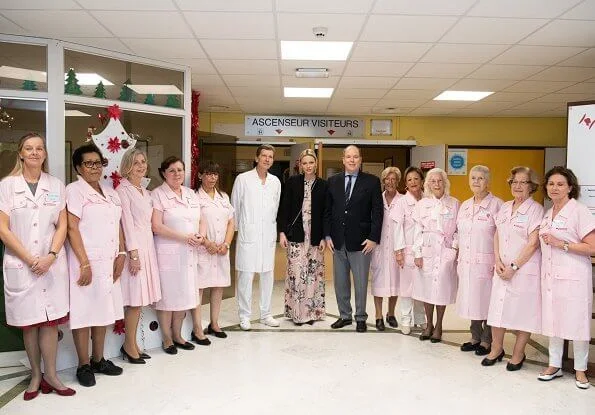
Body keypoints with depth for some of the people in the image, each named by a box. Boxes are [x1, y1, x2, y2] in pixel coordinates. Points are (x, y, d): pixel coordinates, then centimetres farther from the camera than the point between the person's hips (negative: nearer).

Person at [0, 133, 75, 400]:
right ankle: (36, 375, 21)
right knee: (28, 322, 7)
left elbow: (62, 226, 5)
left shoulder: (56, 186, 6)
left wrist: (50, 257, -9)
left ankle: (50, 375, 15)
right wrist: (30, 259, -9)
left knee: (50, 320, 3)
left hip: (52, 263, 1)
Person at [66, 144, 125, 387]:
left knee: (103, 311, 12)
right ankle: (83, 366, 14)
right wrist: (85, 263, -16)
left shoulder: (110, 192, 15)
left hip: (109, 262, 6)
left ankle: (98, 360, 25)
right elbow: (72, 228, -12)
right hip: (86, 262, -6)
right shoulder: (74, 190, -5)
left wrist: (121, 254, 4)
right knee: (84, 313, 2)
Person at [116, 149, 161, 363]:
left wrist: (145, 250, 12)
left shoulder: (145, 192, 17)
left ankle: (132, 343, 18)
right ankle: (129, 345, 9)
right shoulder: (123, 190, -7)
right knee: (135, 299, -5)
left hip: (147, 245, 8)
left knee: (141, 298, 9)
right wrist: (133, 253, -17)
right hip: (133, 246, -8)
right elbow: (127, 222, -13)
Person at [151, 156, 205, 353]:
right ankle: (167, 339, 17)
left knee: (185, 294, 10)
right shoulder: (157, 195, -6)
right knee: (167, 295, 2)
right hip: (168, 252, -6)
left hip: (189, 253, 6)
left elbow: (200, 220, 18)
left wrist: (200, 236, -3)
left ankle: (177, 335, 25)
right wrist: (184, 237, -16)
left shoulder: (191, 194, 14)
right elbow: (156, 226, -13)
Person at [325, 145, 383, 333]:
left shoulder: (372, 181, -1)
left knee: (361, 282, 6)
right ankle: (344, 316, 26)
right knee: (340, 282, 12)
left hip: (361, 241, -3)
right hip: (338, 241, 3)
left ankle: (361, 318, 21)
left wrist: (373, 238, -10)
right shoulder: (333, 181, 8)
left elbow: (377, 211, -4)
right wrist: (327, 235, 2)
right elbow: (327, 210, 9)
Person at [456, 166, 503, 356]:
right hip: (466, 262, 6)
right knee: (471, 300, 12)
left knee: (486, 301, 1)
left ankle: (487, 341, 16)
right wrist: (459, 259, 15)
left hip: (486, 262, -6)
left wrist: (498, 262, -16)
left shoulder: (496, 204, -7)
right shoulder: (464, 206, 13)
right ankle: (475, 337, 25)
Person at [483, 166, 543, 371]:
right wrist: (498, 261, -2)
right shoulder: (505, 207, 11)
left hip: (525, 268, -5)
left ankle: (518, 354, 21)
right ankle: (496, 349, 26)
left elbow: (533, 243, -13)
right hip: (502, 269, 5)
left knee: (523, 311, 4)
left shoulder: (535, 209, -8)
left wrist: (514, 266, -14)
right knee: (498, 307, 10)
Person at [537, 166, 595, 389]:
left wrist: (561, 244, -18)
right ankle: (555, 365, 24)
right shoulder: (547, 214, 12)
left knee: (576, 322, 3)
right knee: (552, 321, 11)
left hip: (573, 277, -6)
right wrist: (547, 242, 6)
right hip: (550, 275, 6)